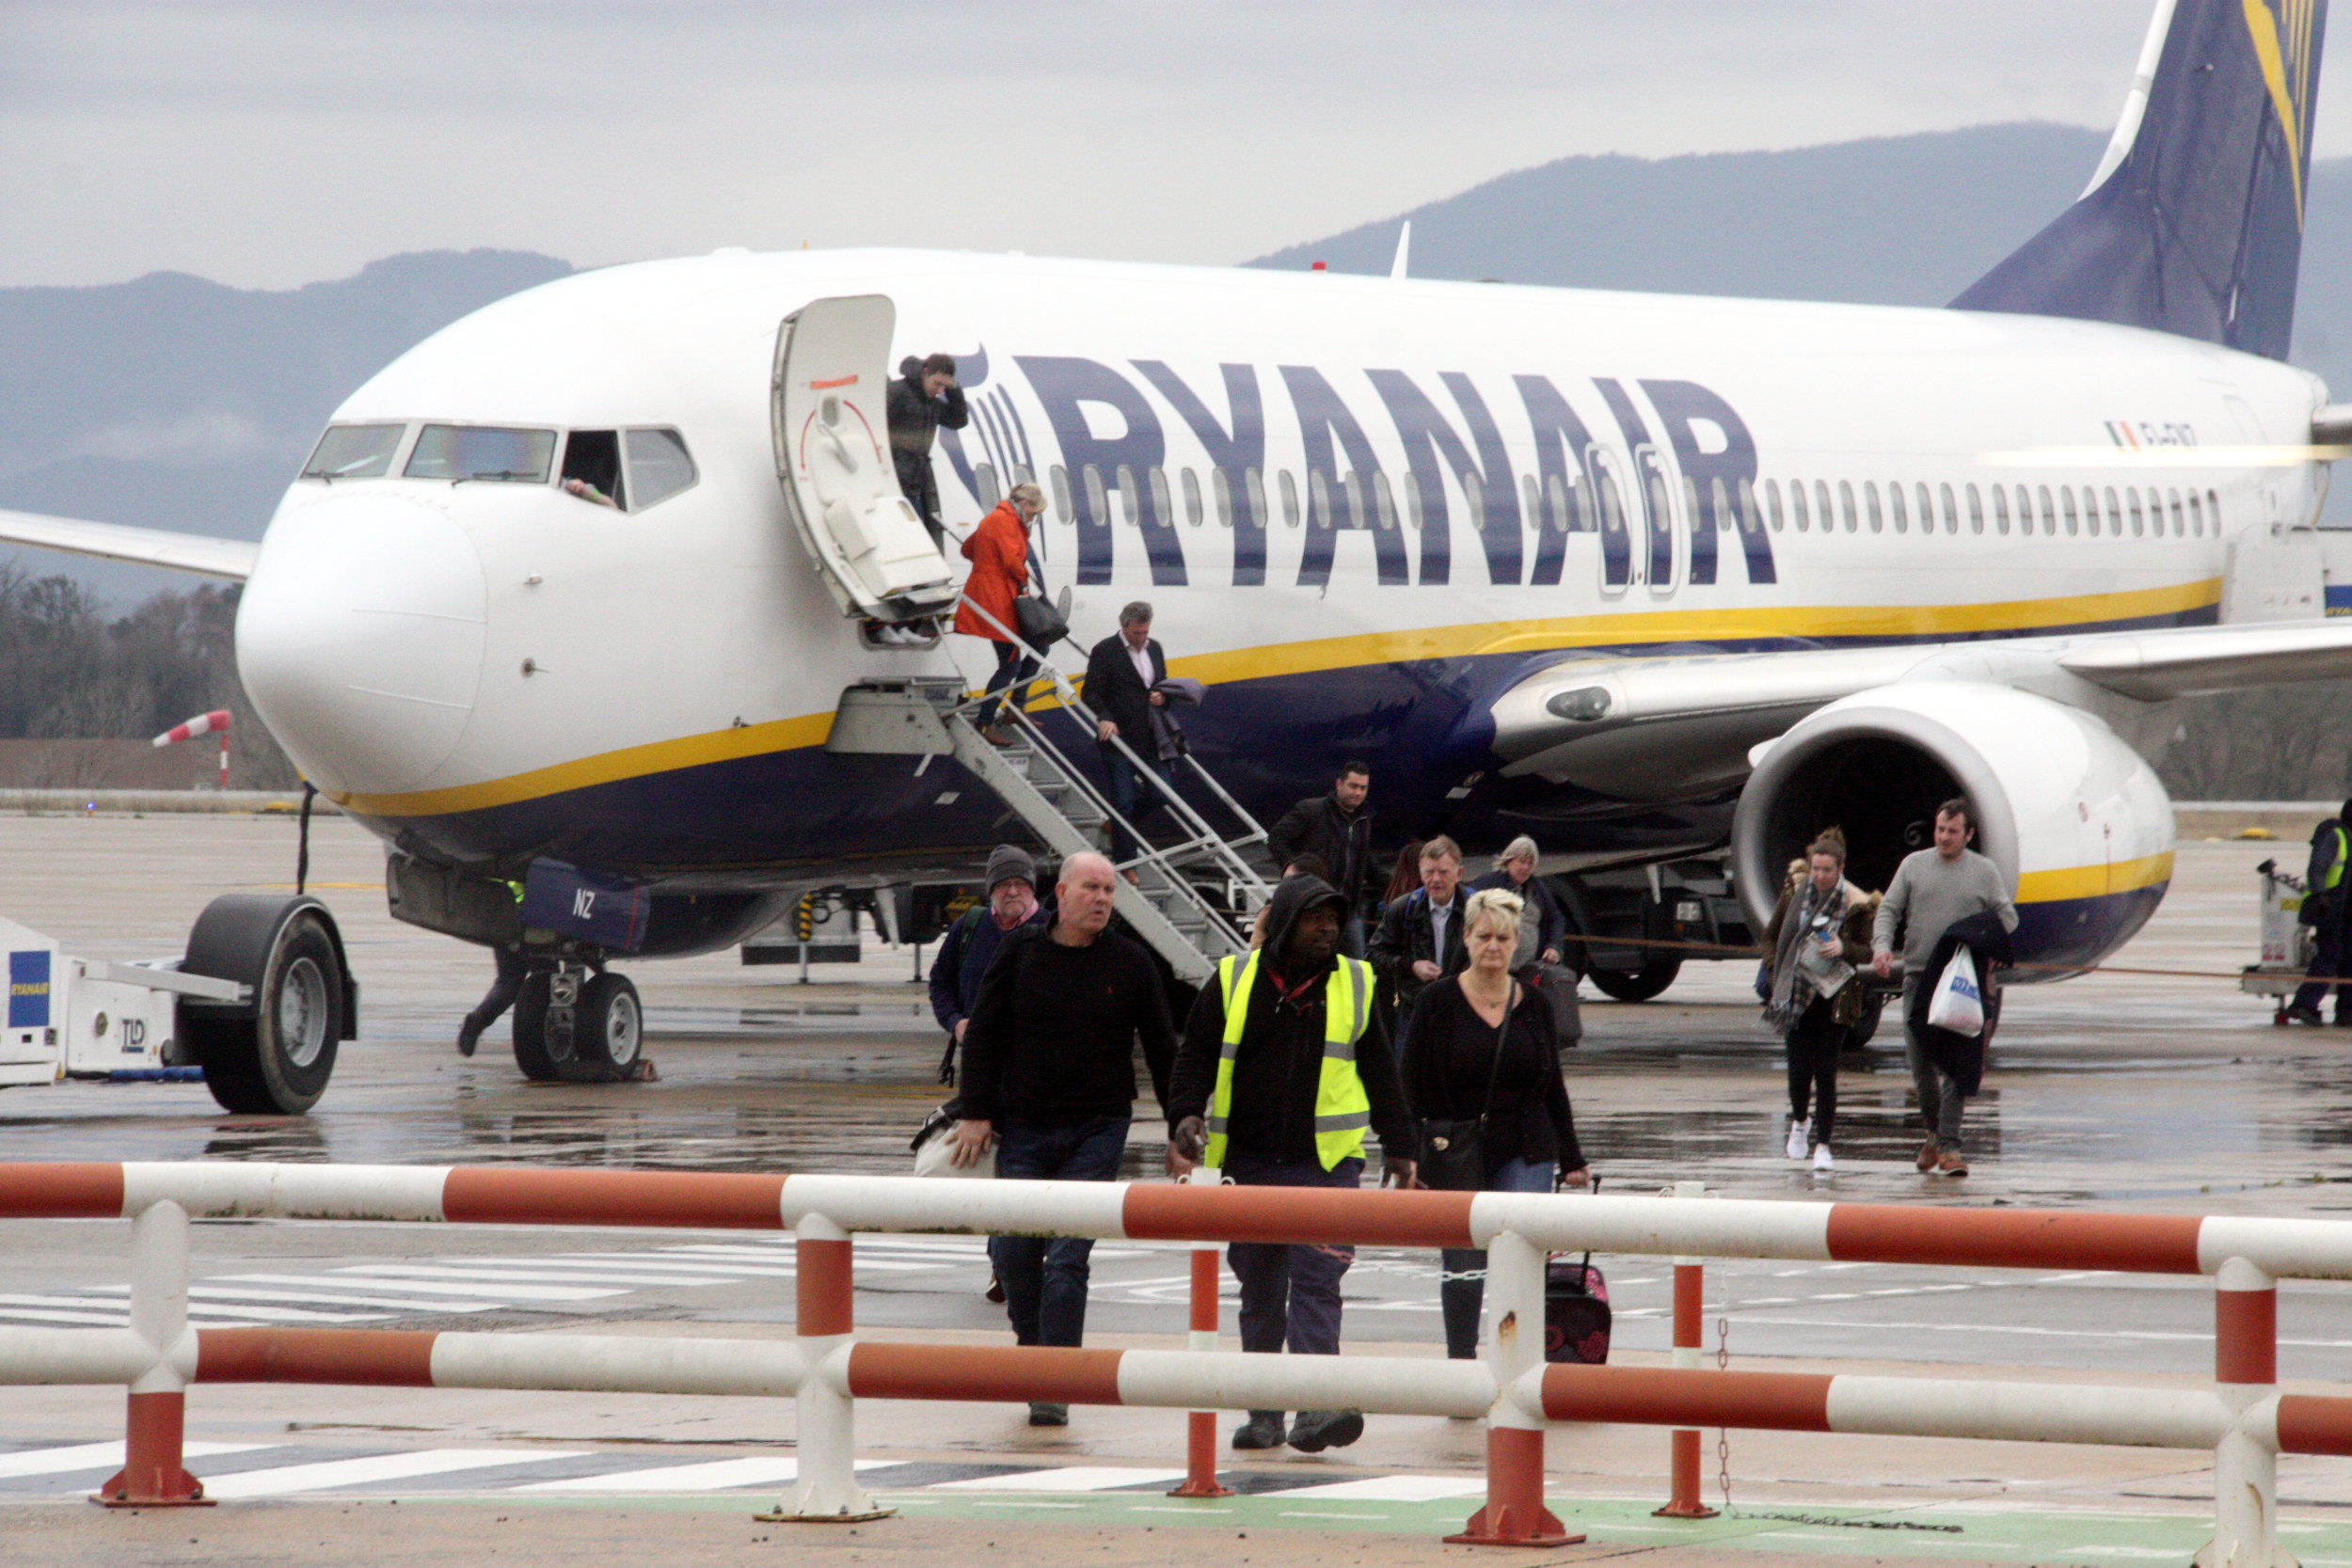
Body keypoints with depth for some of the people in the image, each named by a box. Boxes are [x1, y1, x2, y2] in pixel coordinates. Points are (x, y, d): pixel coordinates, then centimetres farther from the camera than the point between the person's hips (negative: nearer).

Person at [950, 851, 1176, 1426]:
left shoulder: (1130, 964, 1)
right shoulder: (1020, 953, 2)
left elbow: (1162, 1051, 7)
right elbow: (983, 1034, 4)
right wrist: (977, 1113, -3)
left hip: (1097, 1131, -2)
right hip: (1023, 1129, 2)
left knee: (1067, 1257, -10)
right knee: (1014, 1252, 2)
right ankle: (1033, 1350, 26)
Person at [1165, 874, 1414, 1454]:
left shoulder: (1355, 984, 8)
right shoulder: (1232, 982, 6)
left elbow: (1380, 1072, 15)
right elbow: (1196, 1058, 7)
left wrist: (1398, 1146, 15)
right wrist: (1186, 1116, -9)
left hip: (1329, 1161, -1)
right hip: (1249, 1162, 1)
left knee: (1316, 1282, -13)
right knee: (1260, 1292, 8)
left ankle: (1316, 1407, -20)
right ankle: (1264, 1411, 17)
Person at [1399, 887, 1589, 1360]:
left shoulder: (1533, 1005, 7)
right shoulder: (1437, 1002, -1)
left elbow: (1553, 1087, 14)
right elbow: (1411, 1088, -1)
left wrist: (1571, 1159, 13)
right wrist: (1408, 1161, -8)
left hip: (1524, 1153, 1)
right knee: (1463, 1268, 5)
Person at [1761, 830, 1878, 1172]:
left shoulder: (1856, 905, -5)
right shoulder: (1794, 893, 2)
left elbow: (1868, 952, -1)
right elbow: (1771, 937, 12)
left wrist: (1844, 949, -21)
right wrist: (1778, 970, -2)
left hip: (1834, 998, -2)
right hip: (1796, 994, 2)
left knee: (1825, 1071, -6)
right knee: (1799, 1067, -3)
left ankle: (1822, 1145, 2)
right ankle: (1799, 1122, 28)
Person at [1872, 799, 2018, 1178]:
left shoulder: (1985, 872, 7)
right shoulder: (1914, 865, 11)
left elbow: (2007, 917, 7)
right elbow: (1888, 910, 10)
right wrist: (1882, 945, -9)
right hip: (1918, 978, 2)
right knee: (1920, 1063, 4)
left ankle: (1948, 1144, -10)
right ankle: (1934, 1130, 25)